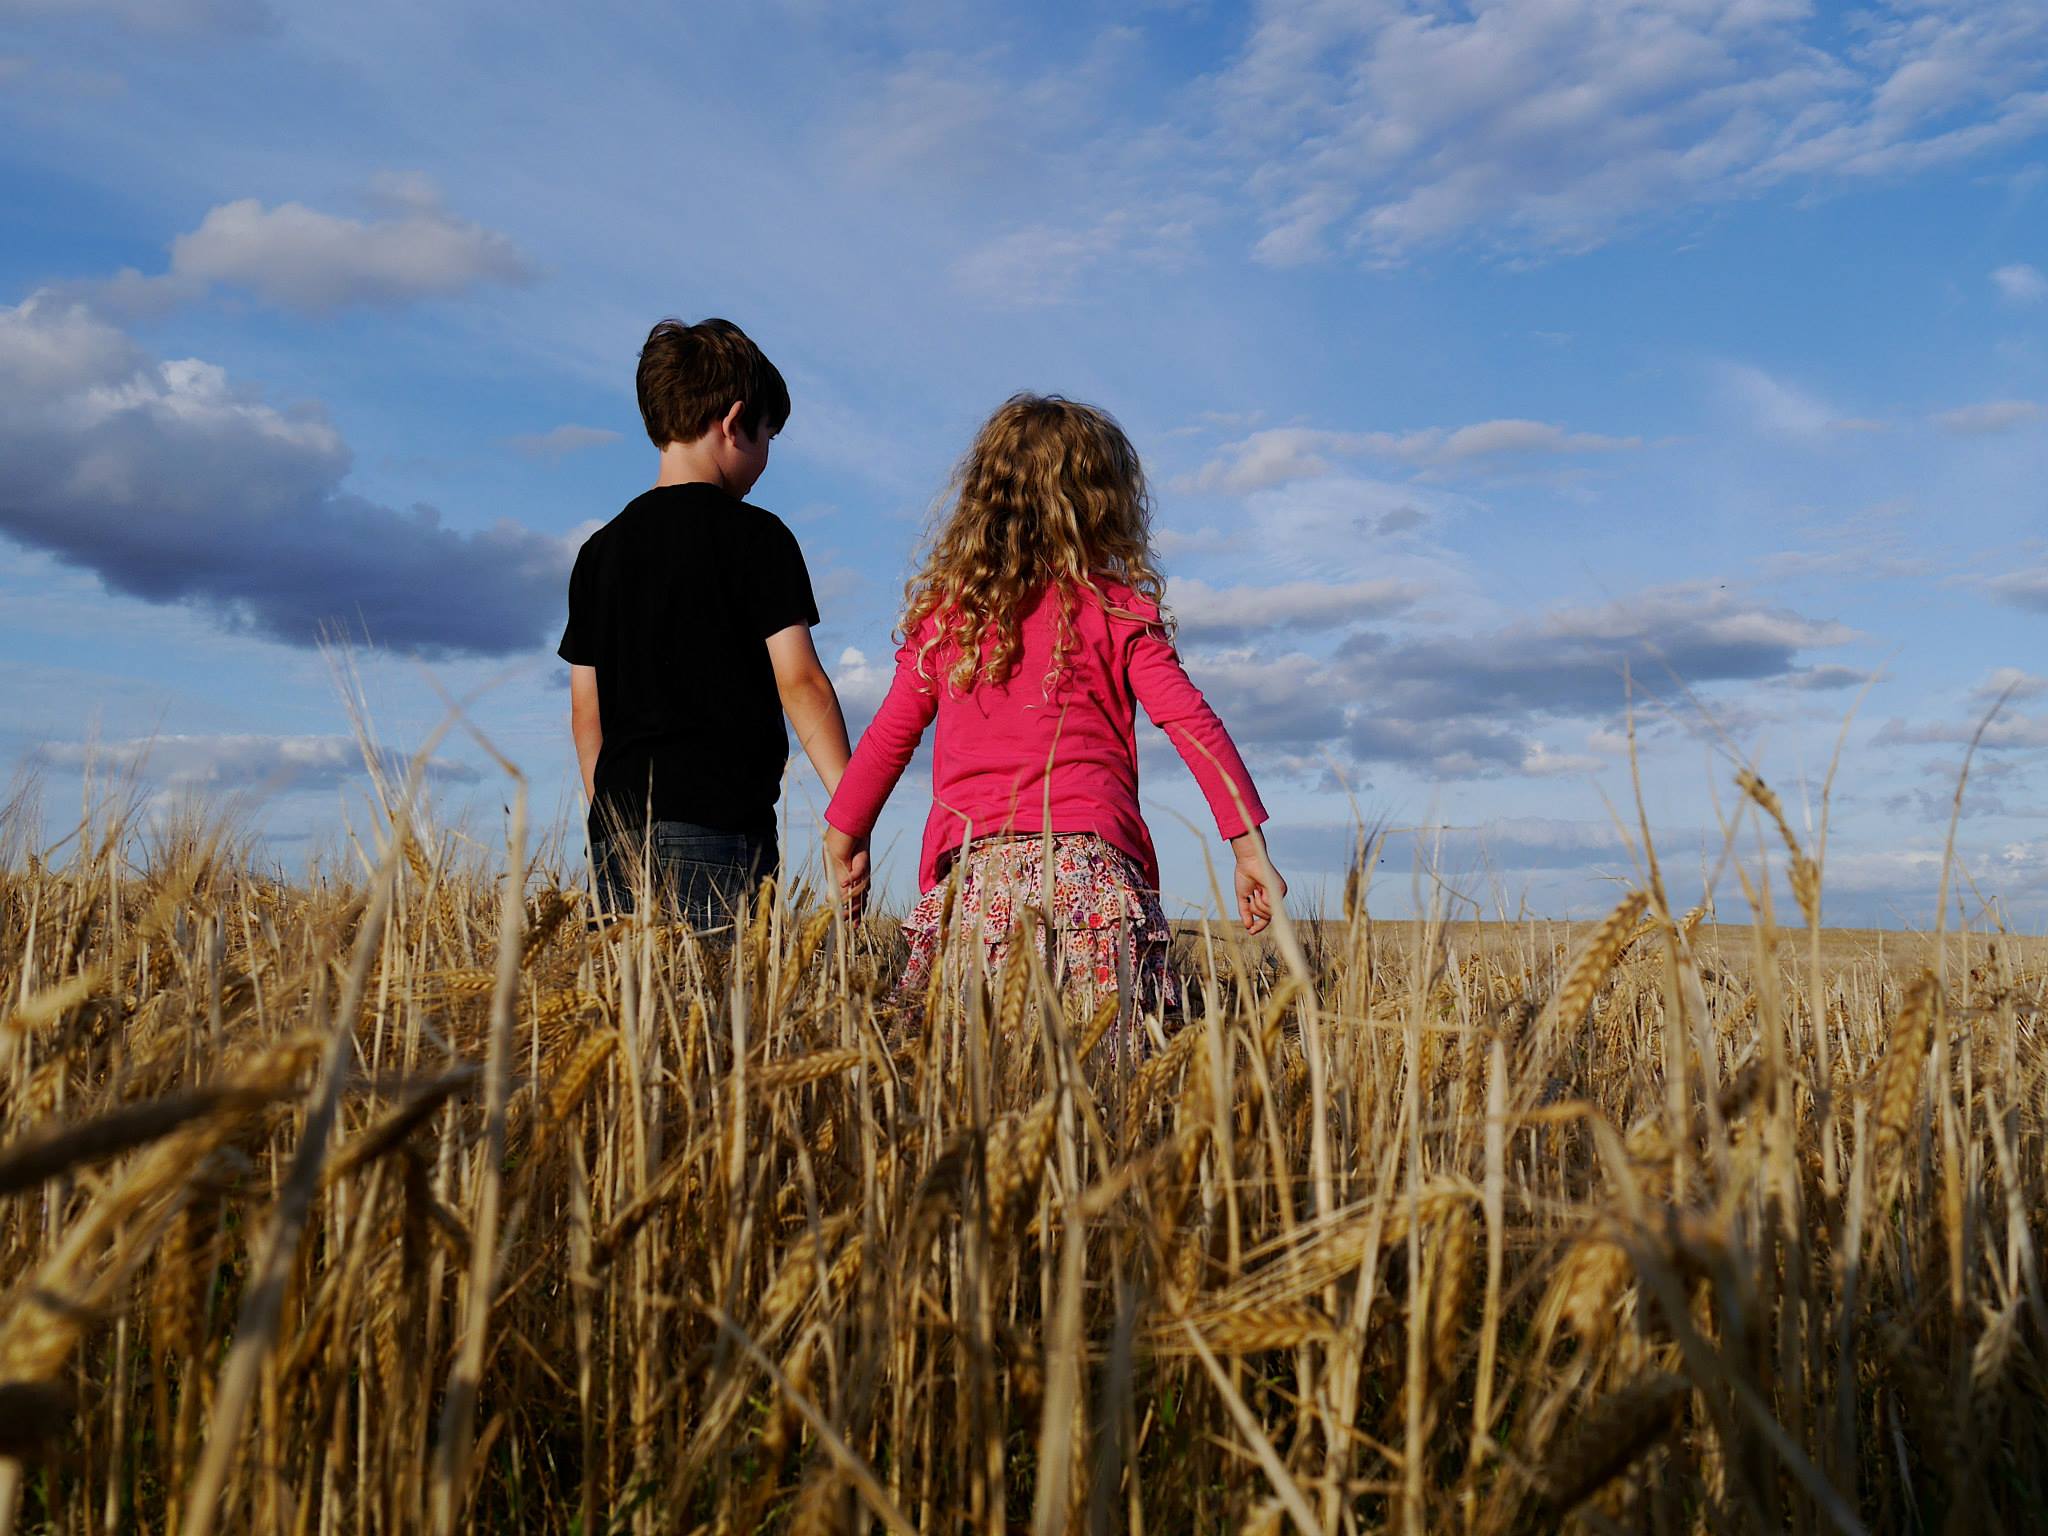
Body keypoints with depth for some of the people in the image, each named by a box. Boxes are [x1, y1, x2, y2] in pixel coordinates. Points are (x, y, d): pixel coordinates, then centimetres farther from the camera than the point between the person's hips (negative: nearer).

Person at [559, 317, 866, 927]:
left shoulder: (600, 549, 15)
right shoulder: (754, 535, -2)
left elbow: (585, 712, 16)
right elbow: (800, 682, -9)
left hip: (616, 832, 6)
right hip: (718, 832, -6)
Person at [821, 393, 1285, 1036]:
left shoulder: (944, 610, 13)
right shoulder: (1117, 609, 6)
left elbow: (890, 735, 18)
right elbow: (1192, 723, 1)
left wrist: (846, 837, 30)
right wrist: (1249, 844, 5)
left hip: (972, 868, 2)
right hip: (1089, 866, -2)